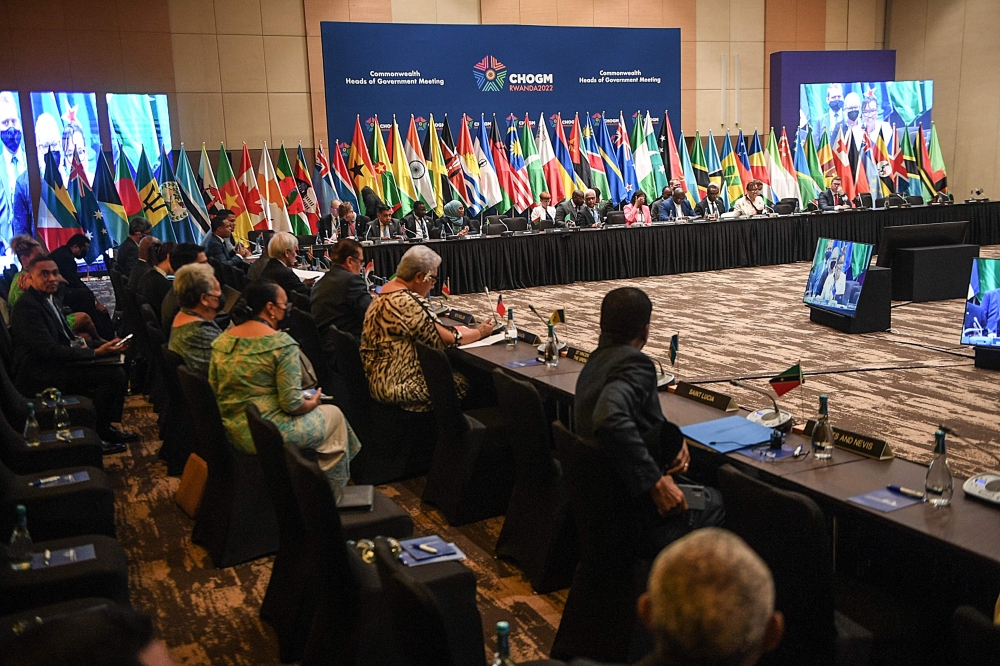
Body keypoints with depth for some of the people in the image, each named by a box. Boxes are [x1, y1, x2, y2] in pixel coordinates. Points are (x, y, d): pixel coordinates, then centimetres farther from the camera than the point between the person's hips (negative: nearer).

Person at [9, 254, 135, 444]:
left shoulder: (50, 299, 13)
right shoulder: (27, 306, -17)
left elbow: (69, 339, 13)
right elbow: (50, 350, -24)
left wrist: (105, 345, -2)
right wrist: (96, 352, -25)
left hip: (53, 364, 10)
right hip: (39, 374, -10)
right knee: (113, 374, -18)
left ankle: (103, 425, 12)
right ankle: (100, 430, 0)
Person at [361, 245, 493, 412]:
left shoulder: (384, 295, 9)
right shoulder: (409, 302, -21)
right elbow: (445, 339, -16)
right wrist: (479, 332, -1)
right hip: (400, 387, -10)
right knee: (468, 383, 0)